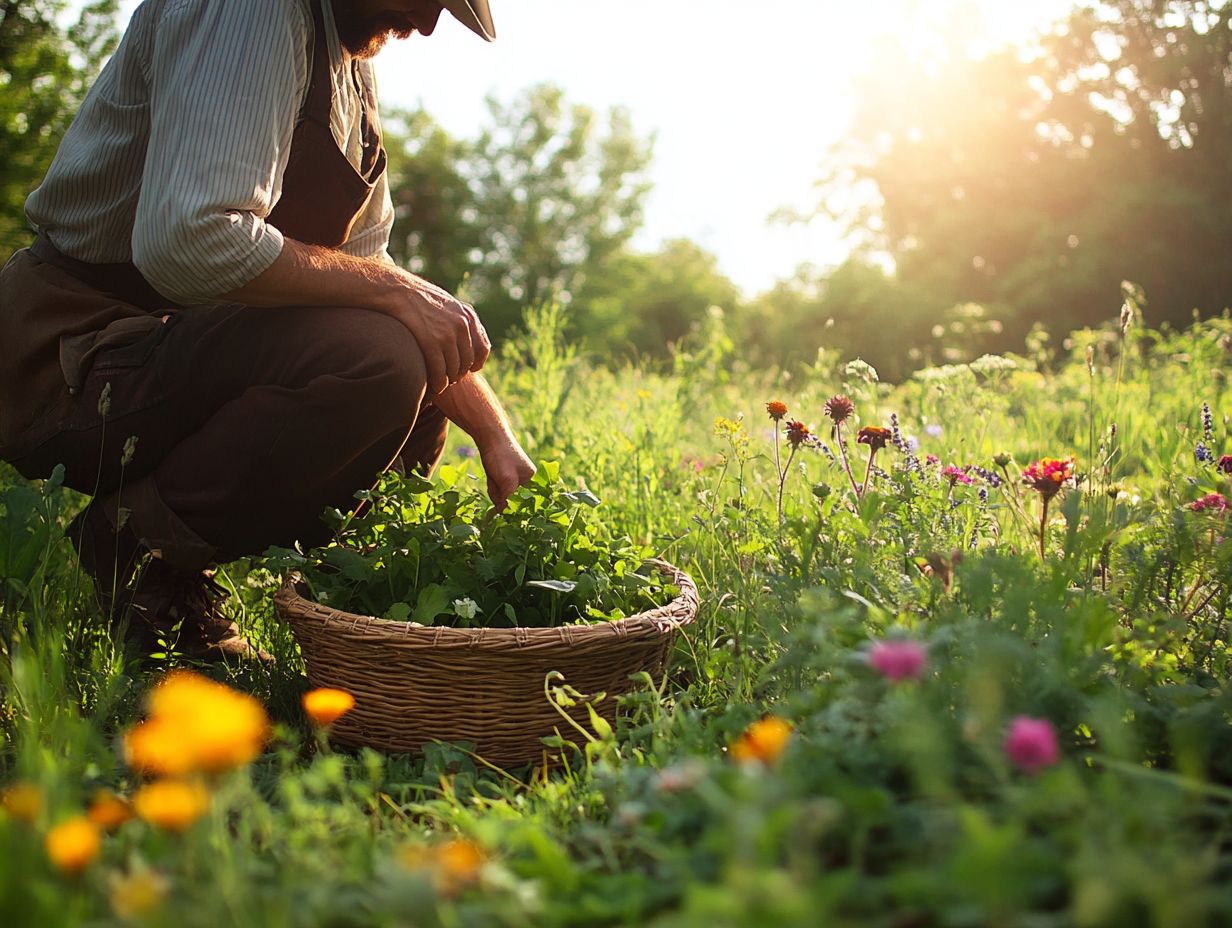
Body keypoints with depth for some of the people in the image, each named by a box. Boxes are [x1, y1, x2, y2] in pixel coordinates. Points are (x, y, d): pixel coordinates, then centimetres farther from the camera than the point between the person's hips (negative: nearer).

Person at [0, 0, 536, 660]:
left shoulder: (352, 68, 13)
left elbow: (368, 264, 14)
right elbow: (188, 241, -32)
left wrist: (496, 437, 5)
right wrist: (389, 287, -21)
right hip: (69, 363, -10)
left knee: (421, 408, 9)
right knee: (376, 363, -28)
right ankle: (136, 549, -10)